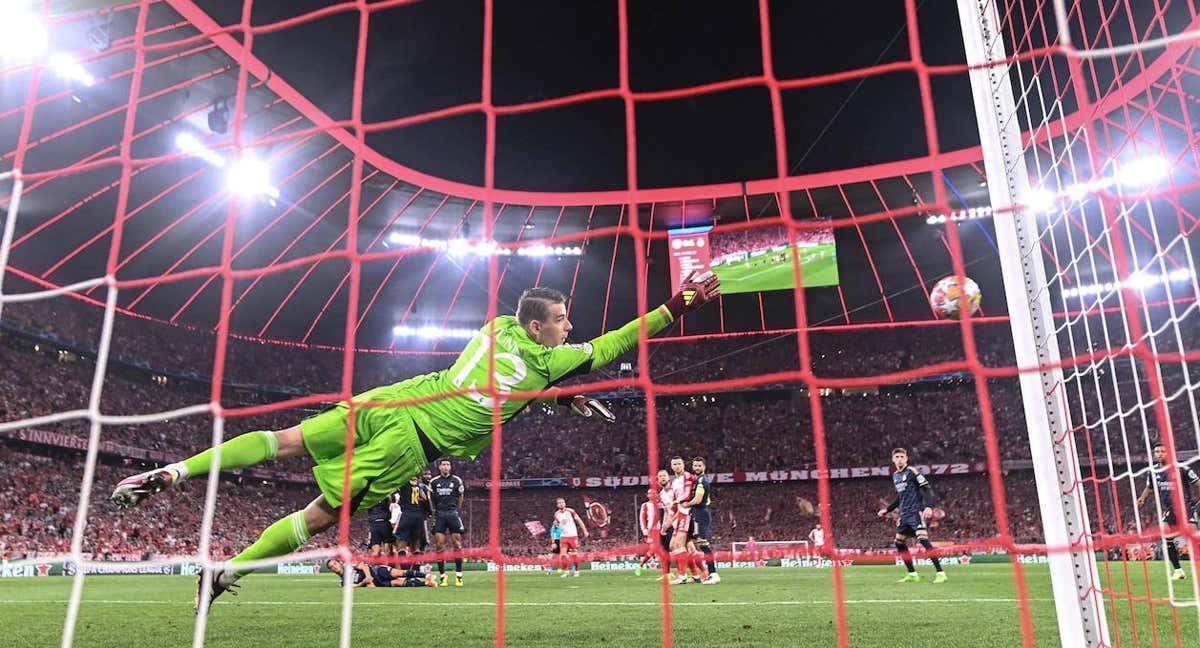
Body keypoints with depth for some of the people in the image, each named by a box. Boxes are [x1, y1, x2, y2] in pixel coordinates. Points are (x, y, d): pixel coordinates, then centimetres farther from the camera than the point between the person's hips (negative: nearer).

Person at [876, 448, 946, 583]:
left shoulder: (912, 472, -7)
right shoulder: (895, 476, 15)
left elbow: (927, 489, -12)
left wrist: (929, 506, -26)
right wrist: (887, 510, 25)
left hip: (916, 512, -8)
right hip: (904, 515, 8)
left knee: (923, 540, -20)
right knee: (899, 543, 7)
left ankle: (940, 573, -15)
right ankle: (912, 575, 16)